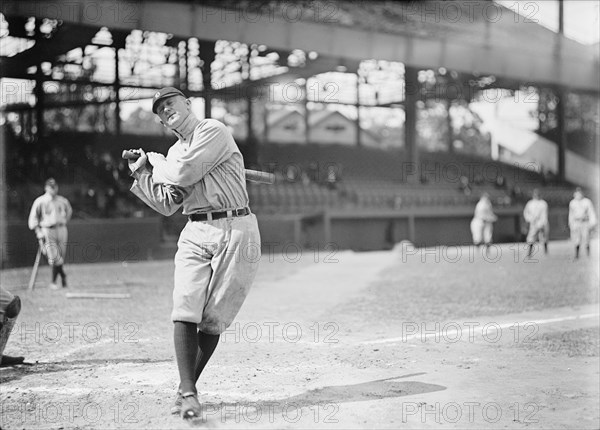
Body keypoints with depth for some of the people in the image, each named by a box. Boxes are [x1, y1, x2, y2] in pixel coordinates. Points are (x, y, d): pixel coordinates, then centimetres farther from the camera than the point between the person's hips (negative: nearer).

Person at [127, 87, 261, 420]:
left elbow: (184, 173, -13)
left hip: (236, 231, -5)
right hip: (195, 233, 5)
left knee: (213, 320, -4)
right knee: (185, 309, -14)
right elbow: (167, 205, 18)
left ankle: (186, 387, 11)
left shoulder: (213, 131, -3)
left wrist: (154, 160, 6)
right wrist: (142, 174, 12)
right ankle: (188, 393, -15)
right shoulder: (174, 153, 20)